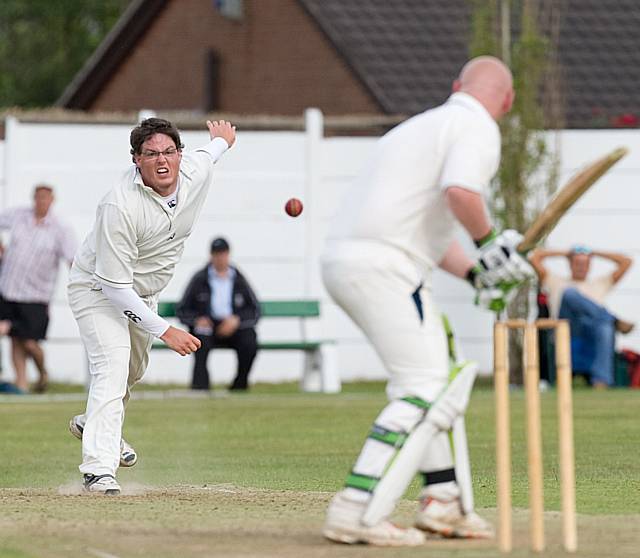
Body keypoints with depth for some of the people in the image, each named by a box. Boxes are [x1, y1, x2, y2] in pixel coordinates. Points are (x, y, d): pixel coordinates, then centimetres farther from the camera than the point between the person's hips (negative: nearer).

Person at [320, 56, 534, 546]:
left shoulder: (424, 124, 27)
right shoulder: (478, 128, -3)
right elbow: (460, 192, -22)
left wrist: (477, 273, 19)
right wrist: (488, 239, -5)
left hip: (343, 262, 10)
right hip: (384, 266, -10)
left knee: (429, 374, 21)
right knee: (421, 389, -10)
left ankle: (442, 501, 24)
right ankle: (354, 511, -18)